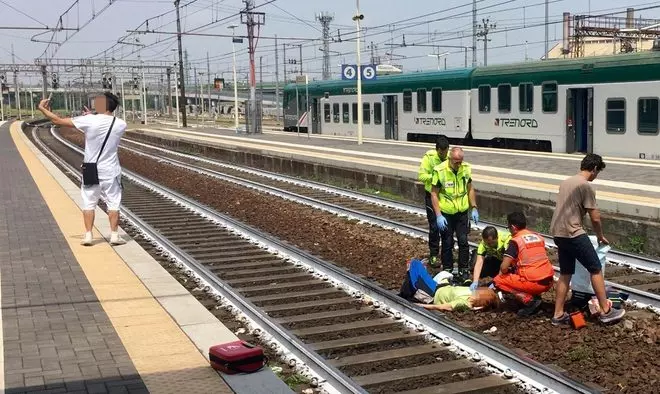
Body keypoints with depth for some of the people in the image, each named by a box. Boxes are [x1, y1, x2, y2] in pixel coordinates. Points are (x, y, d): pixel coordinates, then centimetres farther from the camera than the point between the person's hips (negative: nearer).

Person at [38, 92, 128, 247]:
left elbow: (58, 121, -5)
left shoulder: (88, 121, -12)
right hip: (110, 172, 1)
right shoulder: (120, 125, -6)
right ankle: (114, 235, 6)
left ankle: (88, 235, 9)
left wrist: (42, 108, 9)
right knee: (113, 204, 8)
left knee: (89, 203, 10)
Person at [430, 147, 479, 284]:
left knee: (463, 242, 1)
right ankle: (447, 271, 20)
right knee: (447, 244, 6)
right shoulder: (439, 171, -16)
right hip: (446, 214, -3)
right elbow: (434, 194, -11)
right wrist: (438, 215, -15)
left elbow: (470, 189, 10)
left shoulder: (466, 169, -4)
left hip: (462, 212, 3)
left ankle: (464, 272, 11)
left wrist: (474, 208, 5)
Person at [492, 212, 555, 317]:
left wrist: (502, 273, 12)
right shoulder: (538, 237, 14)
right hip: (549, 281, 7)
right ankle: (535, 296, 11)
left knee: (497, 280, 5)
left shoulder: (515, 241, -6)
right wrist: (514, 269, 28)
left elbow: (504, 267, -12)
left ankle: (528, 299, -8)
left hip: (534, 283, -7)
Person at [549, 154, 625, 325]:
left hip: (558, 233, 9)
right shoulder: (586, 186, -11)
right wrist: (600, 236, 7)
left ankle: (559, 315, 14)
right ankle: (606, 311, 6)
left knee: (565, 273, 13)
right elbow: (595, 218, -10)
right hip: (573, 234, -9)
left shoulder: (566, 182, 15)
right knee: (596, 269, 2)